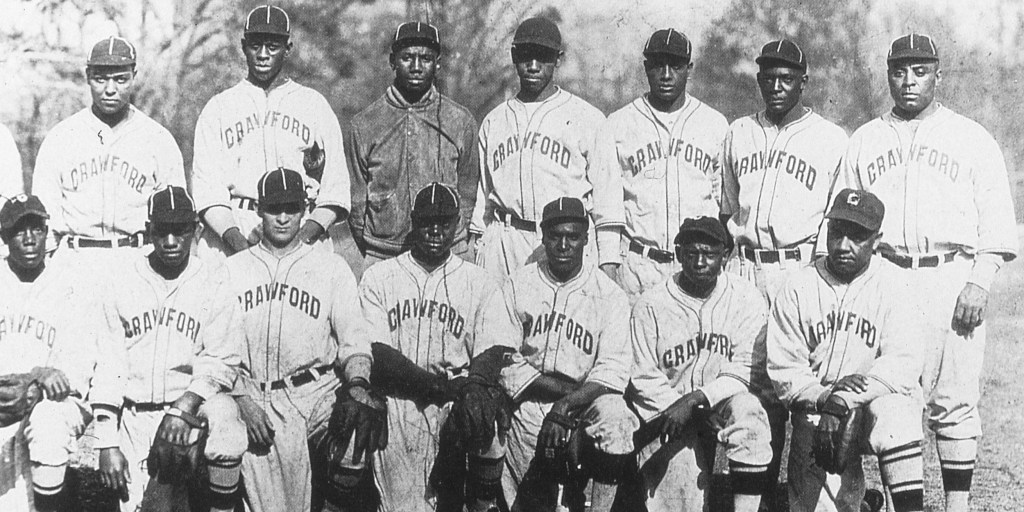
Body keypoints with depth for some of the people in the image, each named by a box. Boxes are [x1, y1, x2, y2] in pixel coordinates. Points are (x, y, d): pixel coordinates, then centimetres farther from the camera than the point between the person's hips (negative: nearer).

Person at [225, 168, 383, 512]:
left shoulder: (331, 267, 15)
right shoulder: (232, 269, 16)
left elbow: (353, 337, 4)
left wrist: (358, 383, -16)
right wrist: (242, 399, -6)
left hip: (315, 393, 0)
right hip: (254, 397, 0)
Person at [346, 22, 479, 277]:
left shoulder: (461, 121, 6)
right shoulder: (364, 125, 4)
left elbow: (468, 193, 10)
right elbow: (355, 200, 9)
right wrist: (371, 252, 7)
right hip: (383, 259, 0)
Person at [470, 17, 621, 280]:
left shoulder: (587, 118, 4)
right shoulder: (493, 121, 17)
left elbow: (606, 189, 0)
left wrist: (608, 262, -6)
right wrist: (479, 248, 14)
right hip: (504, 242, 3)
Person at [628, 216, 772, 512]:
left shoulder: (746, 298, -1)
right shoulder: (651, 305, -1)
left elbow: (745, 374, -8)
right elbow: (645, 380, -2)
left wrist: (696, 399, -21)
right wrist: (676, 408, -18)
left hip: (723, 400, 0)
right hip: (667, 410, 0)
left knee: (747, 411, -34)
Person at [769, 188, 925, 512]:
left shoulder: (891, 285, -1)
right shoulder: (798, 288, 2)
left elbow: (904, 363, -12)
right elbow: (783, 370, -2)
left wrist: (850, 398, -26)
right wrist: (823, 397, -22)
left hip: (877, 399, 0)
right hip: (815, 409, 0)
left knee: (894, 411, -35)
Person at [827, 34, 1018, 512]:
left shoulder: (973, 139, 9)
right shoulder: (864, 141, 15)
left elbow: (996, 221, 4)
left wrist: (979, 282, -8)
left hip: (953, 276, -2)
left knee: (954, 401, -2)